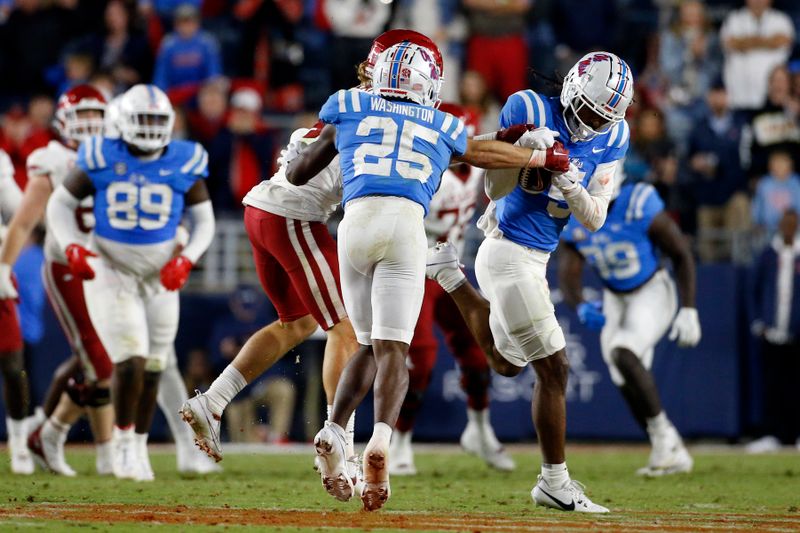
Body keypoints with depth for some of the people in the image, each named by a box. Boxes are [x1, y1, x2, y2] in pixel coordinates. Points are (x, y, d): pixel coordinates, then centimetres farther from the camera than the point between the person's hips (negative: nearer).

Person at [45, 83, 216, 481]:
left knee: (152, 367, 7)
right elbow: (60, 202, 1)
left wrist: (186, 260, -11)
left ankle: (139, 446, 24)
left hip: (161, 276, 3)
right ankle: (123, 441, 4)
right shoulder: (102, 159, -9)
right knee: (129, 361, -15)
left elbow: (204, 220, 6)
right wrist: (71, 246, -15)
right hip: (110, 270, -3)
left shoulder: (184, 164, -4)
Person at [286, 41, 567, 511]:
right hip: (407, 225, -1)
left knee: (371, 345, 17)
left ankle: (334, 432, -5)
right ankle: (382, 438, -31)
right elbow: (485, 153, 43)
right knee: (394, 348, -4)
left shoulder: (348, 112, 22)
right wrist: (544, 158, 61)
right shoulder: (442, 128, 24)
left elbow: (297, 175, 30)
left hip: (357, 222, 1)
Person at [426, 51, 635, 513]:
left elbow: (594, 220, -3)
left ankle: (450, 276, 38)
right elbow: (494, 188, -9)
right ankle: (556, 483, 4)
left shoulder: (611, 138, 1)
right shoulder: (529, 111, -13)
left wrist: (572, 186, -21)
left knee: (508, 363, 27)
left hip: (535, 258, 7)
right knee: (553, 369, -5)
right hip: (509, 253, -7)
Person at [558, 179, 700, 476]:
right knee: (627, 383, 5)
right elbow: (568, 274, -11)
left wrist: (688, 310, -17)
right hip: (614, 300, 7)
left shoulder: (639, 207, -25)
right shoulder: (572, 220, -10)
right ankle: (673, 455, 18)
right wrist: (581, 307, -34)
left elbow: (681, 254, -14)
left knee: (622, 354, -29)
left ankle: (663, 435, -16)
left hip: (652, 293, -6)